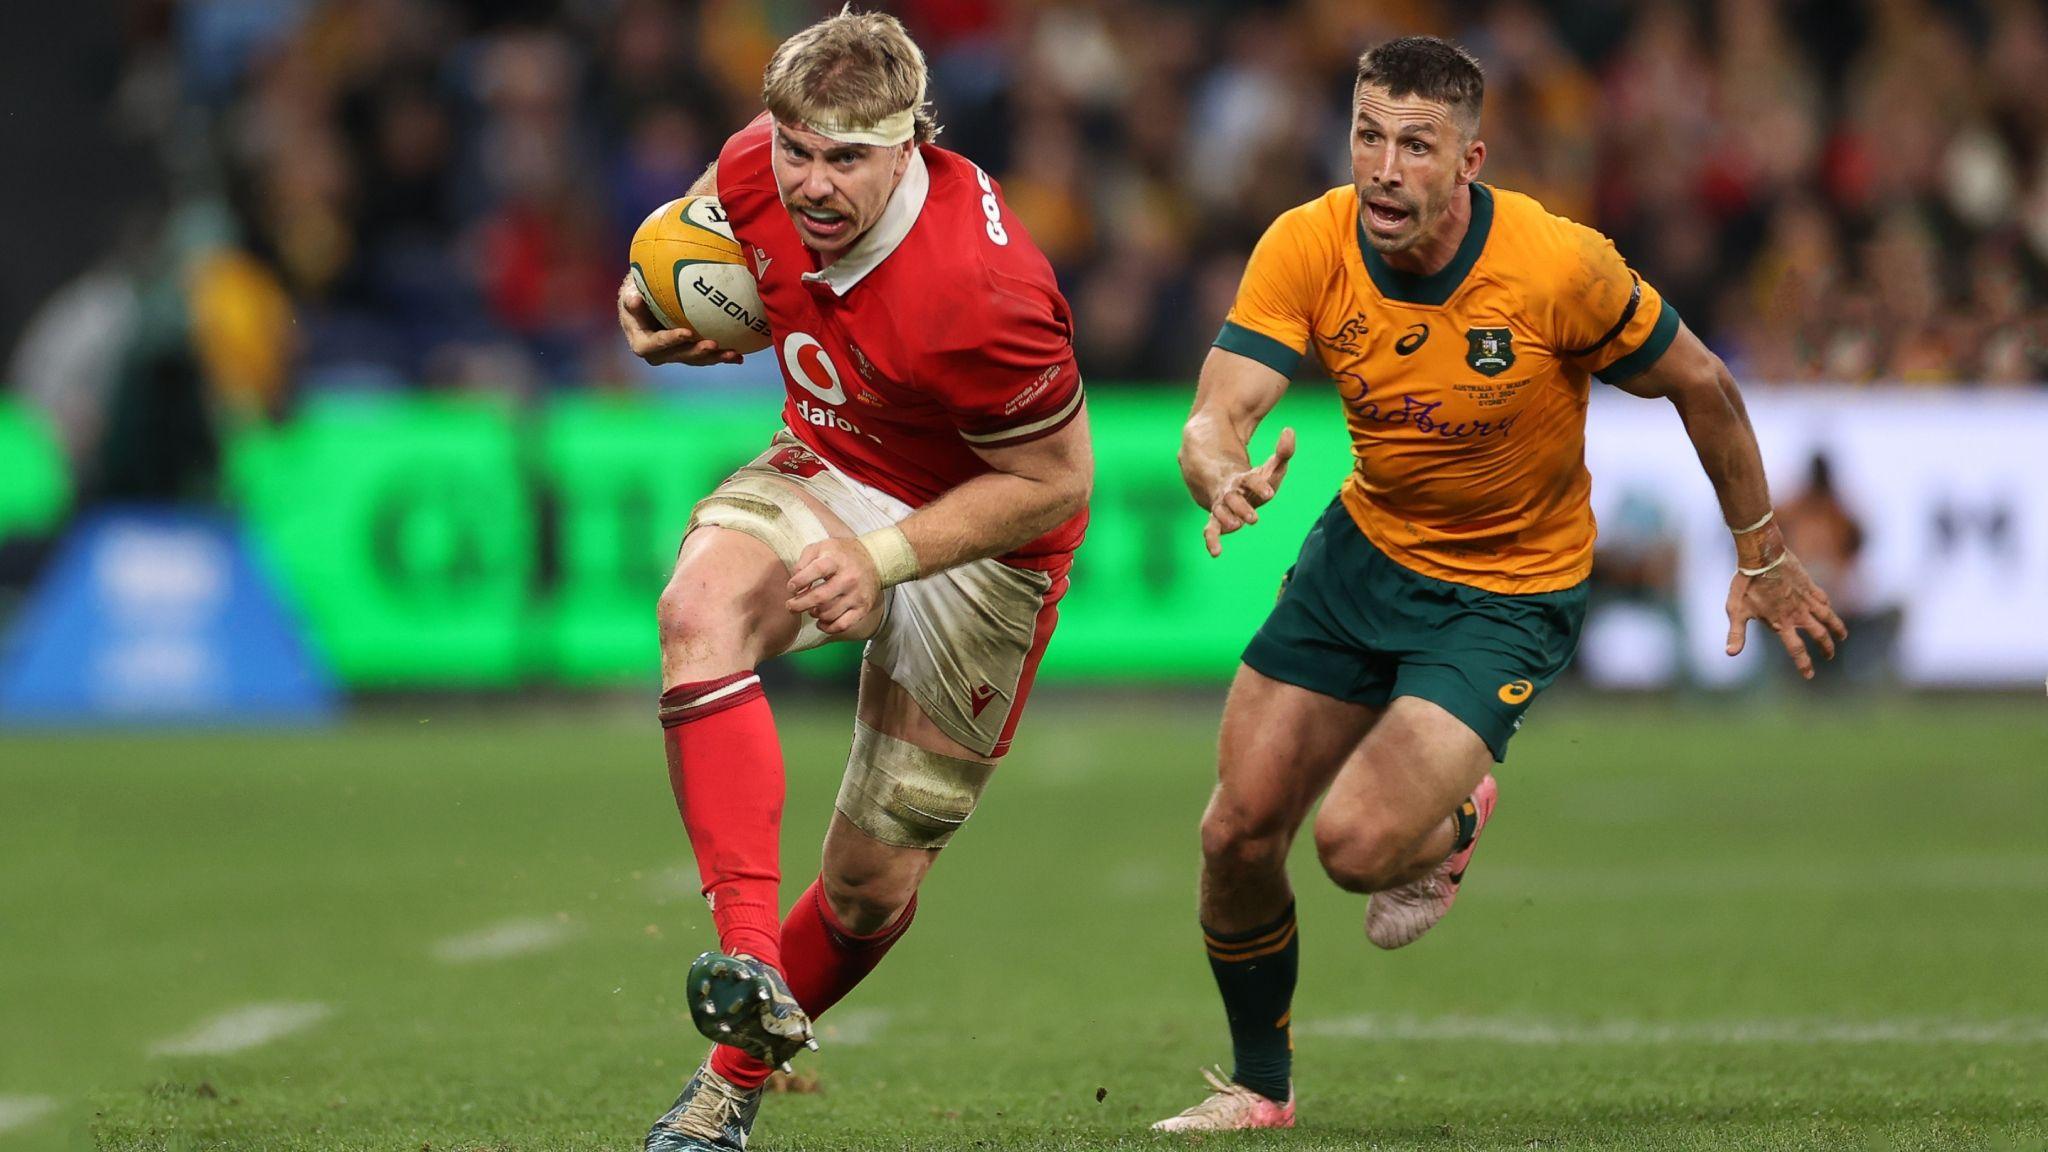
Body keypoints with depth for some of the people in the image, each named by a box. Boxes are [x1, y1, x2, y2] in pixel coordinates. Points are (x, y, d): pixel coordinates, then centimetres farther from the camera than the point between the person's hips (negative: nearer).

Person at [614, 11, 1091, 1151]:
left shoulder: (980, 289, -35)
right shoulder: (757, 170, -16)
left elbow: (1052, 478, -23)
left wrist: (885, 560, -29)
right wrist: (659, 307, -11)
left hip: (977, 544, -4)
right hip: (828, 472, 4)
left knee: (873, 885, 3)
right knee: (701, 609, -33)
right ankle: (746, 949, -40)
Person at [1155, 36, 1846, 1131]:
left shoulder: (1561, 267, -26)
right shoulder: (1305, 248, -18)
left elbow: (1699, 385, -10)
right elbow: (1214, 417, -23)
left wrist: (1761, 553, 1)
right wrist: (1227, 481, -48)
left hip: (1507, 593, -4)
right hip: (1364, 547, 4)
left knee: (1357, 845, -21)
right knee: (1238, 833, 1)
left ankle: (1452, 821, 17)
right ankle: (1259, 1084, 26)